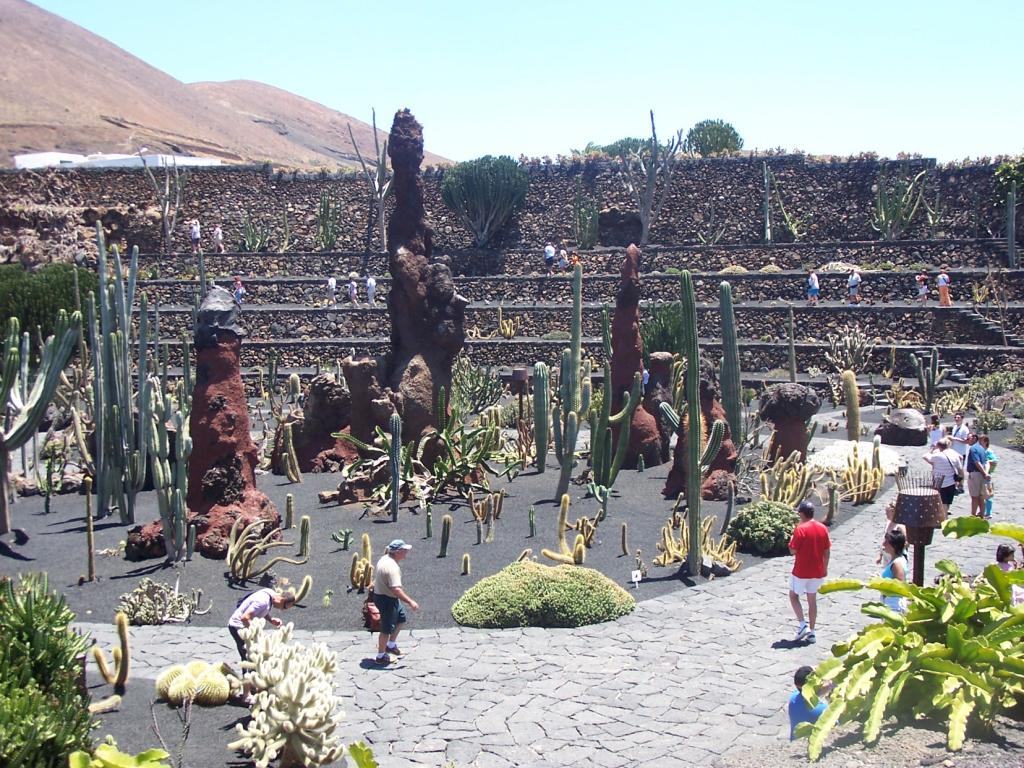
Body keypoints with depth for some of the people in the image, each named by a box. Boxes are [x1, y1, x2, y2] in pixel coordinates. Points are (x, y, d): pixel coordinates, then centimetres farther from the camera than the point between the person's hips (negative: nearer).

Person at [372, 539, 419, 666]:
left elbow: (376, 576, 17)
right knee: (387, 629, 4)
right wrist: (410, 602, -33)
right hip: (387, 600, -10)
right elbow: (396, 589, -36)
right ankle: (380, 657, 17)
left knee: (401, 619, 23)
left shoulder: (384, 559, 2)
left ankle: (391, 645, 33)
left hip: (380, 594, 10)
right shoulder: (392, 567, -29)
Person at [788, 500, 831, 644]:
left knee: (793, 595, 13)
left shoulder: (800, 529, -17)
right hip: (818, 571, 6)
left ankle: (803, 625, 0)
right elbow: (826, 551, 6)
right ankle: (811, 632, 15)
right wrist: (825, 568, 16)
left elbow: (793, 550, -15)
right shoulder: (823, 528, 1)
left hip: (801, 571, -5)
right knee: (812, 599, 14)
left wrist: (793, 535, -1)